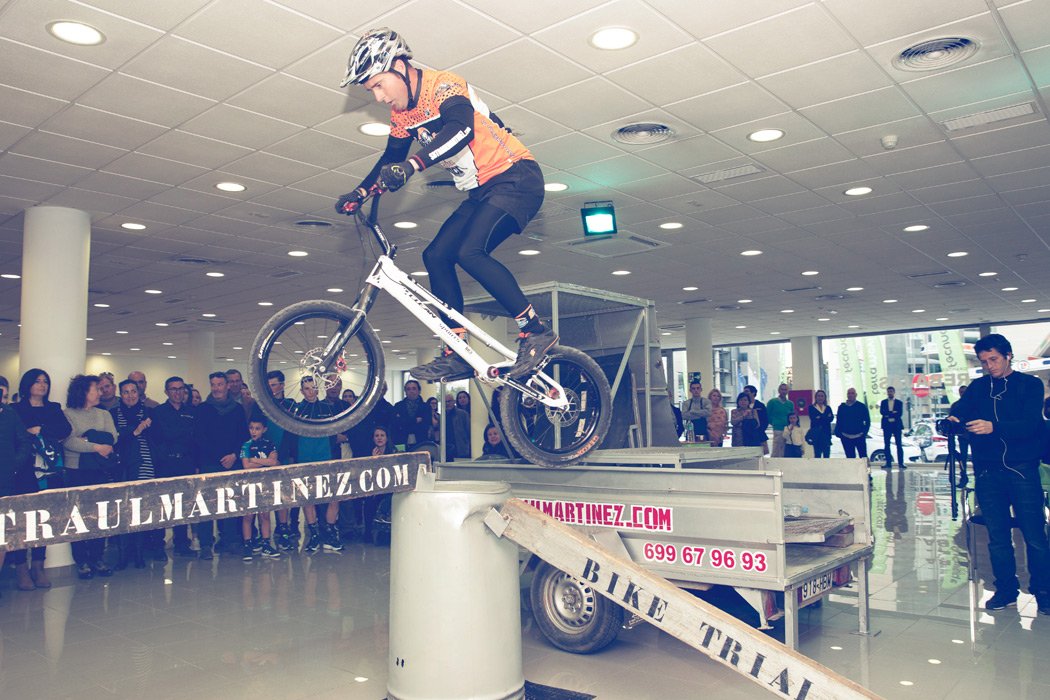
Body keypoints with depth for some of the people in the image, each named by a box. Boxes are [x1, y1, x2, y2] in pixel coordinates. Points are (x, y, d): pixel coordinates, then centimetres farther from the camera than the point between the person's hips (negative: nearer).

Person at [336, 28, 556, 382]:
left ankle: (535, 330, -16)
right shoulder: (402, 113, 10)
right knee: (436, 255, -1)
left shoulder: (443, 85, -16)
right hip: (482, 192, 9)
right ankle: (459, 356, 2)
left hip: (516, 178, -9)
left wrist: (412, 165, -45)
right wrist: (359, 194, 8)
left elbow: (461, 129, -35)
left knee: (469, 252, -27)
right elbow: (391, 159, 21)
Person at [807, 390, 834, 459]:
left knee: (827, 454, -1)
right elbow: (813, 419, -9)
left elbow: (831, 418, -1)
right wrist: (826, 417, -12)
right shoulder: (811, 407, 6)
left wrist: (820, 418, -15)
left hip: (826, 433, 3)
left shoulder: (828, 408, 15)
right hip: (816, 434, -3)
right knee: (817, 454, -5)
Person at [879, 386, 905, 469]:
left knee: (899, 445, -3)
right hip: (886, 426, 1)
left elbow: (900, 414, -4)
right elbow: (882, 412, -3)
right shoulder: (883, 402, 12)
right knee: (886, 445, 0)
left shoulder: (899, 402, 9)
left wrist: (888, 415, -10)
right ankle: (888, 462, 5)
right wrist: (892, 412, -12)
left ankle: (901, 462, 1)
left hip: (897, 425, -1)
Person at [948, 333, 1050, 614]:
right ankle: (1006, 590, 19)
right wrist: (952, 419, -24)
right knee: (997, 536, 7)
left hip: (1022, 469, -3)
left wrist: (993, 427, -28)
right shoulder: (978, 387, 15)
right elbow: (961, 408, 0)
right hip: (988, 471, 3)